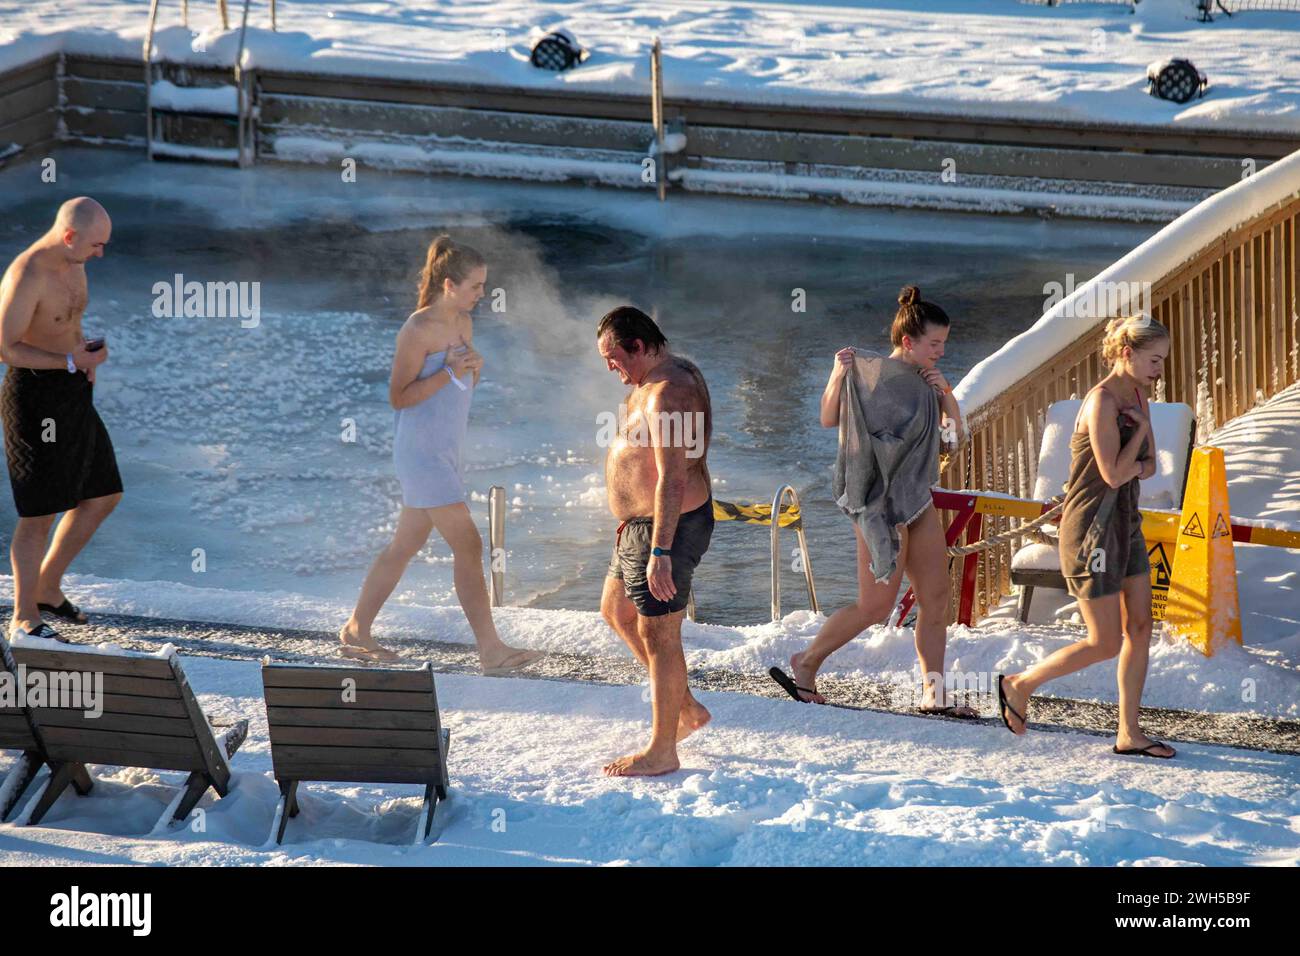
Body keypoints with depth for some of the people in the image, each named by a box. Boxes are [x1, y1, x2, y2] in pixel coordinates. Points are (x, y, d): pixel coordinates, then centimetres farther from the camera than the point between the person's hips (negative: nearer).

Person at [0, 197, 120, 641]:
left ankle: (46, 587, 29)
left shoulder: (71, 264, 8)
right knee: (40, 513, -3)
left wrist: (86, 357, 7)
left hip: (72, 394, 9)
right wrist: (72, 362, -21)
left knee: (103, 496, 15)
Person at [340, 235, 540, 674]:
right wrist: (447, 374, -23)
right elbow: (399, 396, -15)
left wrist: (473, 370, -2)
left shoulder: (463, 323, 10)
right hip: (421, 452, -9)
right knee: (468, 546, -11)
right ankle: (490, 650, -11)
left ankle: (356, 631, 25)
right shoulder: (418, 331, -15)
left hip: (445, 453, 9)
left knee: (405, 545, 15)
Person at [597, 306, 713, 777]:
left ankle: (661, 751, 6)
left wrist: (660, 552, -31)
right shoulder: (674, 373, 10)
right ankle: (687, 710, 29)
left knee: (657, 634, -3)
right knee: (617, 611, 23)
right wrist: (631, 517, 26)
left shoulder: (667, 393, -24)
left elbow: (673, 479, -29)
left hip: (669, 526, -12)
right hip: (642, 522, 12)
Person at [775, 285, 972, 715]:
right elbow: (830, 419, -21)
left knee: (936, 598, 5)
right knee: (876, 606, -5)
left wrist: (946, 395, -5)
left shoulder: (927, 378, 10)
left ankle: (933, 693, 10)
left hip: (919, 501, 8)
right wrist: (838, 376, -38)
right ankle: (806, 664, 10)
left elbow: (956, 432, 13)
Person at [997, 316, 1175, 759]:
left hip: (1125, 524, 9)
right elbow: (1113, 474, -22)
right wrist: (1142, 428, -11)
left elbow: (1148, 466, 13)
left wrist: (1130, 467, -10)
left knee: (1140, 627, 6)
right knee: (1105, 643, -4)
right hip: (1092, 530, -9)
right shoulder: (1102, 401, -20)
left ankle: (1129, 733, 13)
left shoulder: (1138, 396, 9)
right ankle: (1019, 685, 13)